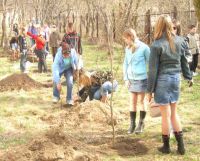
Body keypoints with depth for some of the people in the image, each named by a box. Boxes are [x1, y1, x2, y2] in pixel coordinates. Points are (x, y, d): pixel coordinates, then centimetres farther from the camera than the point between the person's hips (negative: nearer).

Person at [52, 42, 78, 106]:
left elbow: (75, 60, -9)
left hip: (69, 68, 1)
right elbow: (55, 69, -42)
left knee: (70, 82, -12)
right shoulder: (58, 55, -39)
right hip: (60, 68, -1)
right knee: (55, 81, -15)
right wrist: (58, 82, -45)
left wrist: (76, 68, 7)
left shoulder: (73, 52, -33)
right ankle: (56, 96, 12)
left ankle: (69, 99, 6)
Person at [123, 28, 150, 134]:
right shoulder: (127, 49, 5)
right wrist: (126, 78, 5)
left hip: (142, 78, -5)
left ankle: (141, 123, 16)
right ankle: (132, 124, 15)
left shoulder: (143, 48, -10)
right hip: (131, 79, 5)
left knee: (141, 101, 5)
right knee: (132, 101, 8)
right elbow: (125, 64, 12)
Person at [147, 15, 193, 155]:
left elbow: (153, 69, -12)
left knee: (166, 115, 5)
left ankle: (166, 146, 17)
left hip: (163, 80, -5)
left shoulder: (157, 45, -14)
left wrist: (150, 89, -6)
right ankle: (181, 145, 16)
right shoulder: (179, 41, 1)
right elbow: (184, 61, 11)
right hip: (176, 78, 5)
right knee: (174, 113, 17)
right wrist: (189, 77, 25)